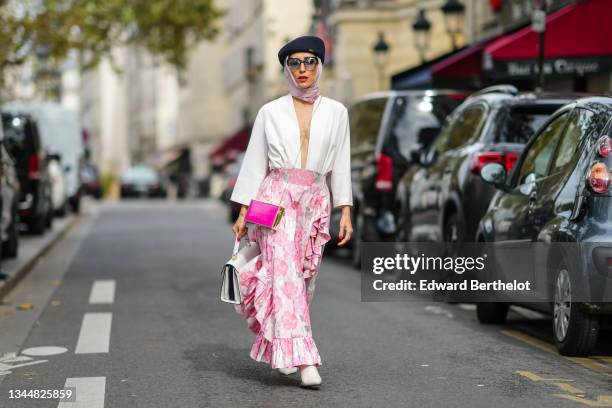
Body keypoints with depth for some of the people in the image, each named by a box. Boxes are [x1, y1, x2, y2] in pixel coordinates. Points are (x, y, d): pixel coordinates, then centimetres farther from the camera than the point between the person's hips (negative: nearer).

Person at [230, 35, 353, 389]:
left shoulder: (335, 112, 9)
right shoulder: (270, 112, 6)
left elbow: (340, 165, 9)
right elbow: (255, 163, 7)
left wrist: (346, 211, 2)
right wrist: (243, 212, 3)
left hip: (315, 203, 2)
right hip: (276, 198, -2)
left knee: (304, 280, 4)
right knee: (286, 273, -16)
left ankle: (278, 348, 22)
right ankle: (303, 359, -21)